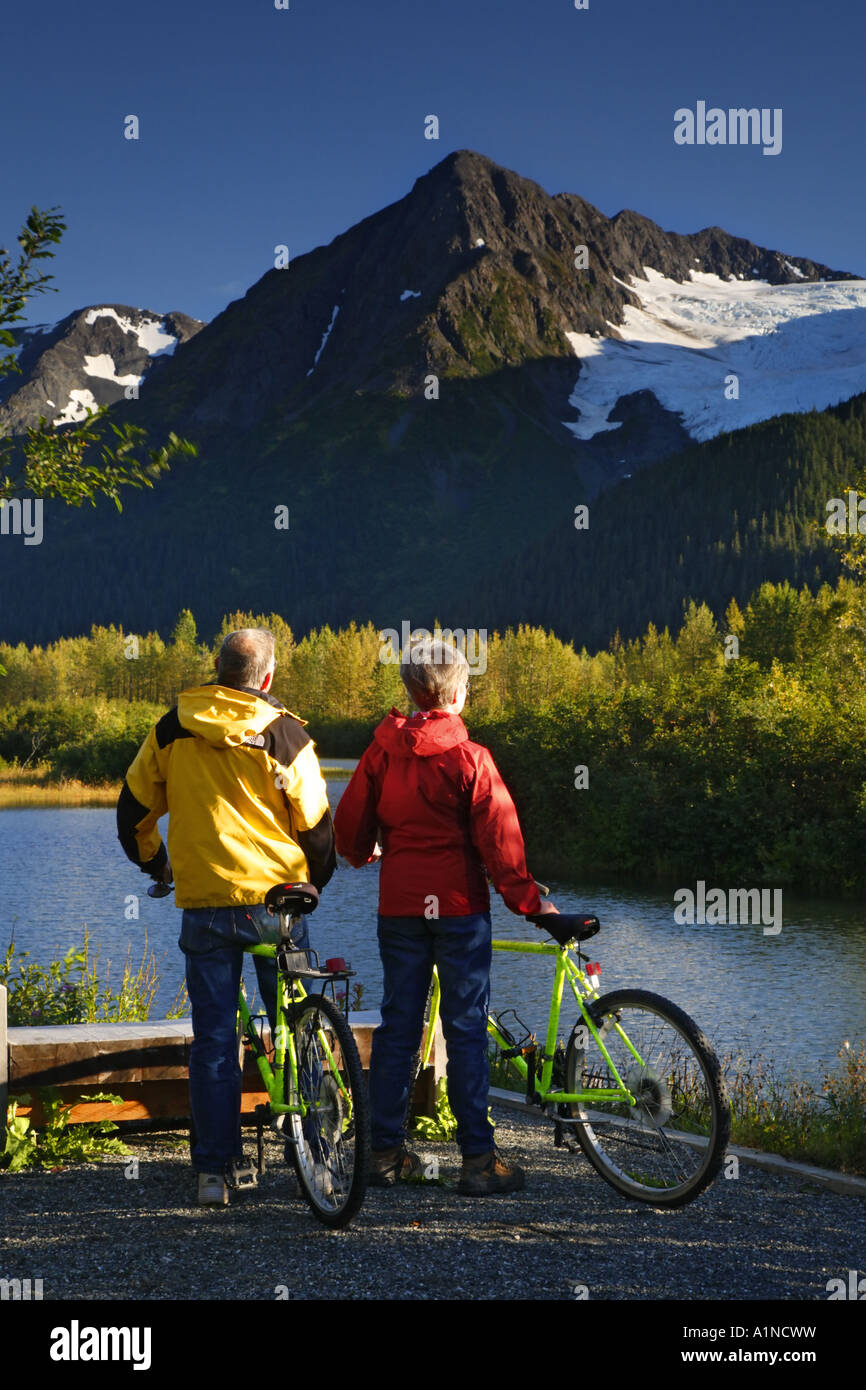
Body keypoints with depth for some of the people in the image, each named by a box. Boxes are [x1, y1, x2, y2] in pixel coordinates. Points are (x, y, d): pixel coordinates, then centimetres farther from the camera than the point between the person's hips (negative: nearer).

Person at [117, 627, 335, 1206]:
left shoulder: (170, 732, 3)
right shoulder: (285, 735, -4)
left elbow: (133, 813, 10)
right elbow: (317, 825, -2)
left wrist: (156, 864, 29)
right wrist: (315, 882, 18)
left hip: (203, 903, 2)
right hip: (276, 899, -1)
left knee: (213, 1038, 6)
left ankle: (213, 1173, 5)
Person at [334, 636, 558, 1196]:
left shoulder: (382, 751, 3)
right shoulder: (469, 758, -10)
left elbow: (351, 821, 11)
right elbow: (498, 838, -11)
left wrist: (362, 856, 32)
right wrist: (528, 899, -3)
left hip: (399, 905, 4)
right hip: (459, 903, -4)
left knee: (398, 1024, 11)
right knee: (466, 1028, 0)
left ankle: (387, 1150, 15)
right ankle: (479, 1159, 1)